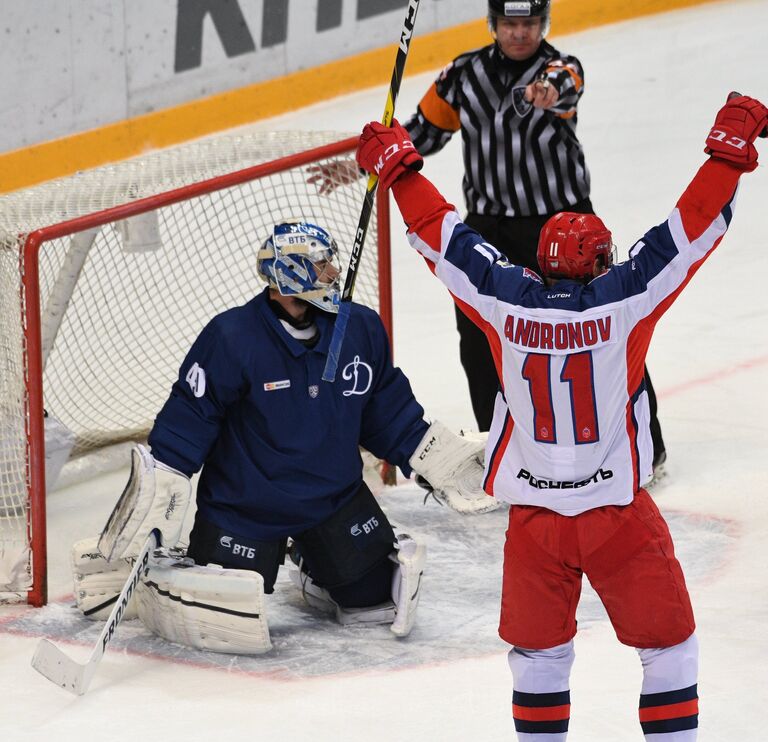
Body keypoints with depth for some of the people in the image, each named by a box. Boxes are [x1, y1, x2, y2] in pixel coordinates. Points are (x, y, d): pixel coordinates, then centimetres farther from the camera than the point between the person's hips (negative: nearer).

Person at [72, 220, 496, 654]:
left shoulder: (362, 329, -3)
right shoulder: (233, 337, -20)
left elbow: (388, 411, 9)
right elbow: (190, 414, -14)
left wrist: (442, 459, 6)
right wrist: (159, 487, -19)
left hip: (335, 499, 5)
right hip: (243, 505, -5)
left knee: (380, 593, 3)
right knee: (227, 625, -13)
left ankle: (313, 570, 34)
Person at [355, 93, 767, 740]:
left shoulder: (508, 302, -5)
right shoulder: (623, 299, -10)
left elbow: (443, 236, 5)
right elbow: (693, 228, -7)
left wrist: (397, 164, 16)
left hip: (533, 516, 2)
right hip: (619, 513, -2)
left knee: (540, 650, 18)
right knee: (668, 644, 12)